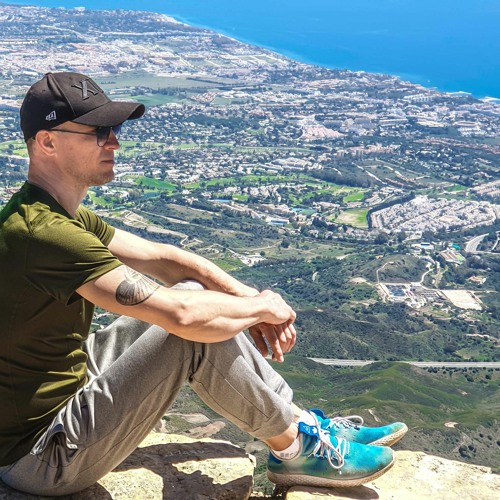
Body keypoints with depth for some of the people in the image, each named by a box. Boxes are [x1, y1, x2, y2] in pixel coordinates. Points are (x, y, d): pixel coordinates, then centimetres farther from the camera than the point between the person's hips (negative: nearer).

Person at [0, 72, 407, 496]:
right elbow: (182, 315, -33)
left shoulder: (61, 214, 4)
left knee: (195, 293, 5)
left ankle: (304, 422, 10)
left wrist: (250, 300, -3)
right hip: (42, 457, -9)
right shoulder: (44, 233, -28)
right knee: (199, 329, -22)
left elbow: (162, 257, 7)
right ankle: (295, 449, 2)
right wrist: (262, 306, -14)